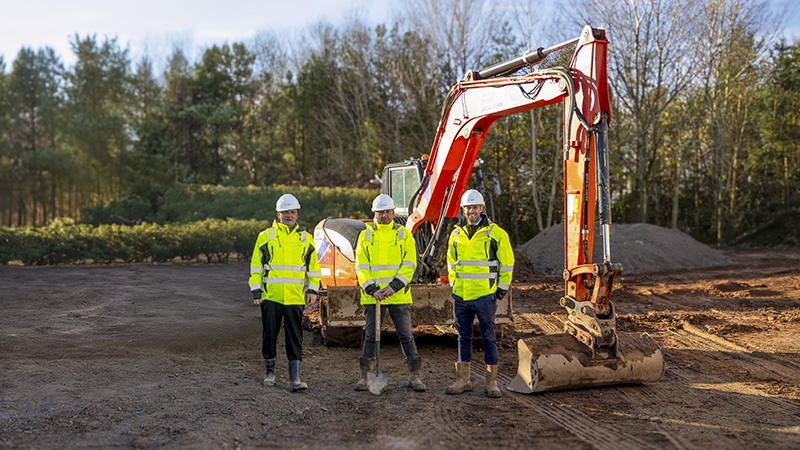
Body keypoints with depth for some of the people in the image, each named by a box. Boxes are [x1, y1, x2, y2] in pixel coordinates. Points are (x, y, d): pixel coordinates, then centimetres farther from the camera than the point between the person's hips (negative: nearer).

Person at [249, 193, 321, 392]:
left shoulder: (306, 239, 9)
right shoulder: (265, 236, 4)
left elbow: (313, 267, 14)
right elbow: (256, 266, 6)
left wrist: (312, 290, 5)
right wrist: (256, 291, 0)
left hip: (295, 298, 1)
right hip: (270, 296, 0)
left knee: (295, 338, 0)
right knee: (269, 335, 8)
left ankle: (294, 378, 4)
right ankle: (270, 371, 26)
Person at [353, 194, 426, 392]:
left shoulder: (404, 234, 4)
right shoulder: (365, 236, 7)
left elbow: (409, 264, -3)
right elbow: (361, 266, 2)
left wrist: (393, 287, -14)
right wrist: (372, 289, -11)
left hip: (399, 296, -1)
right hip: (372, 296, 1)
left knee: (406, 335, 3)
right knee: (370, 336, 6)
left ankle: (415, 376, 13)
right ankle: (365, 376, 17)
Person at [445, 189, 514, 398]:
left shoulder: (495, 233, -3)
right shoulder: (456, 234, 9)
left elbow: (507, 262, 2)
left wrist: (502, 288, 1)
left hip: (485, 296, -4)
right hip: (461, 296, 4)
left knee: (489, 338, 3)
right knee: (463, 337, 11)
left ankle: (492, 382, 12)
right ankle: (462, 380, 19)